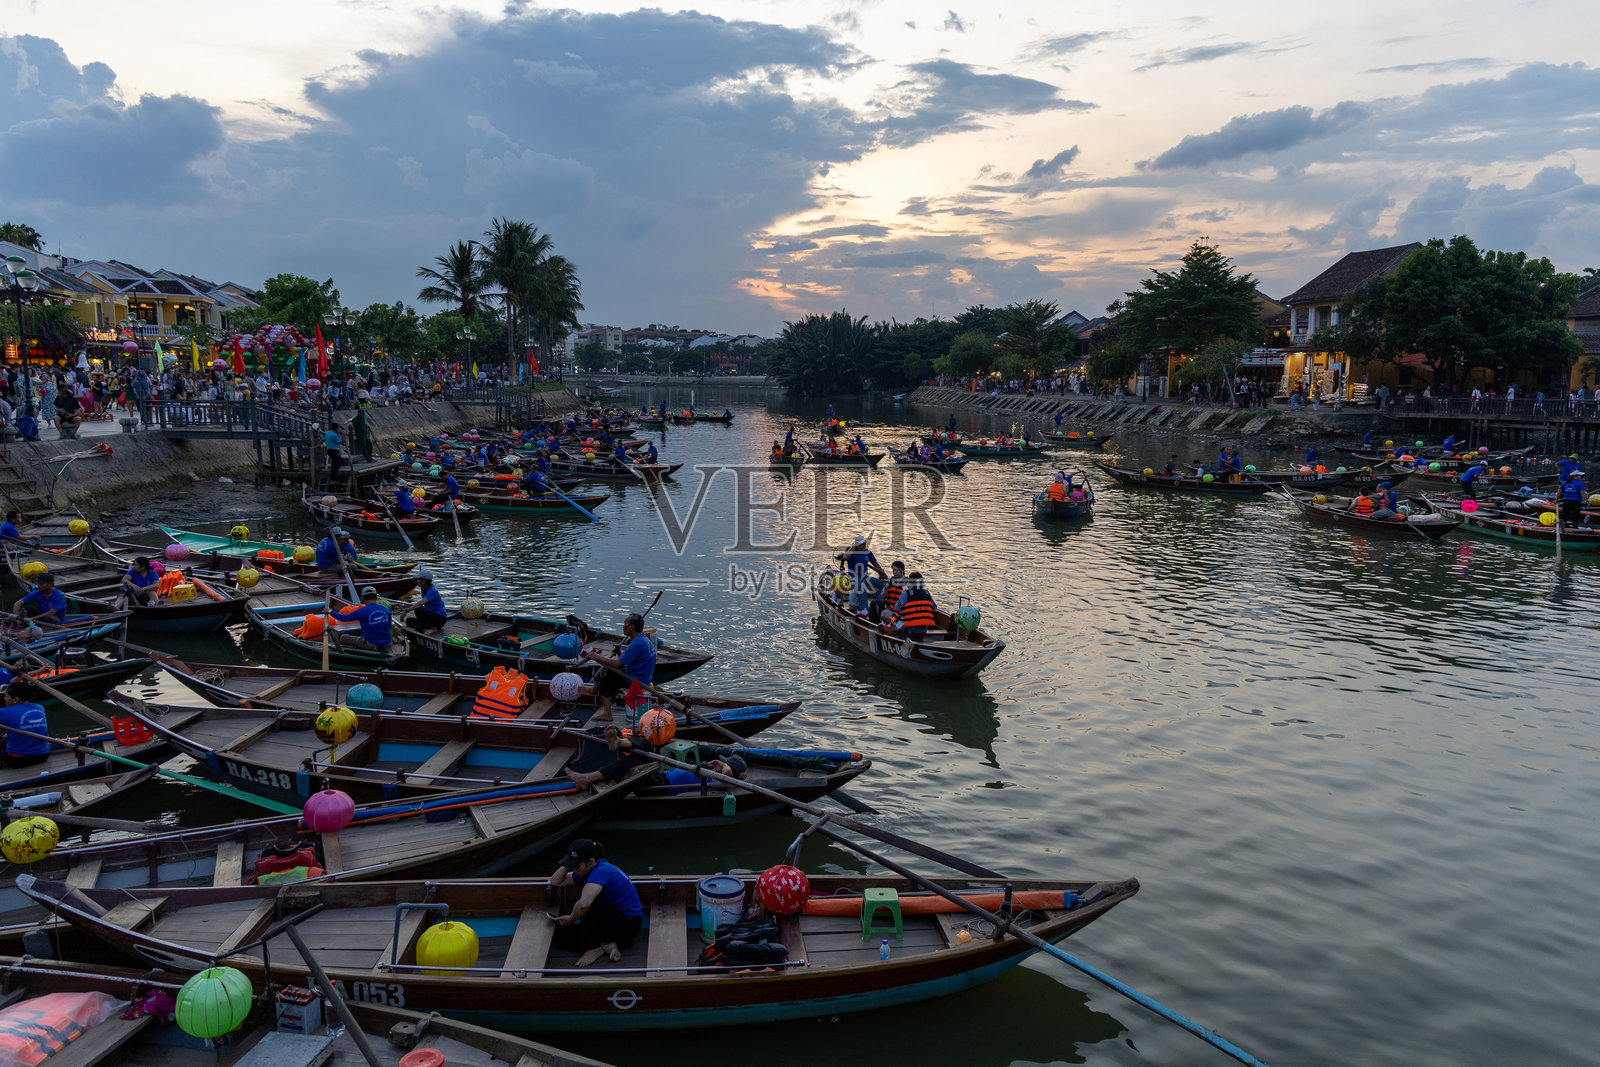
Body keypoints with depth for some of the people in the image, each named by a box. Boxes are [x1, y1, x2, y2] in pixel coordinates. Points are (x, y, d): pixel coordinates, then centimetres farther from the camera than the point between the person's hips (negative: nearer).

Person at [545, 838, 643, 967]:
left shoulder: (601, 871, -24)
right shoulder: (585, 871, 5)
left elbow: (584, 904, -38)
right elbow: (555, 882, 13)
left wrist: (571, 919, -18)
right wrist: (567, 863, -3)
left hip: (629, 925, -10)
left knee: (588, 898, -29)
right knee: (561, 934, -1)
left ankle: (594, 947, -20)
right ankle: (606, 945, -8)